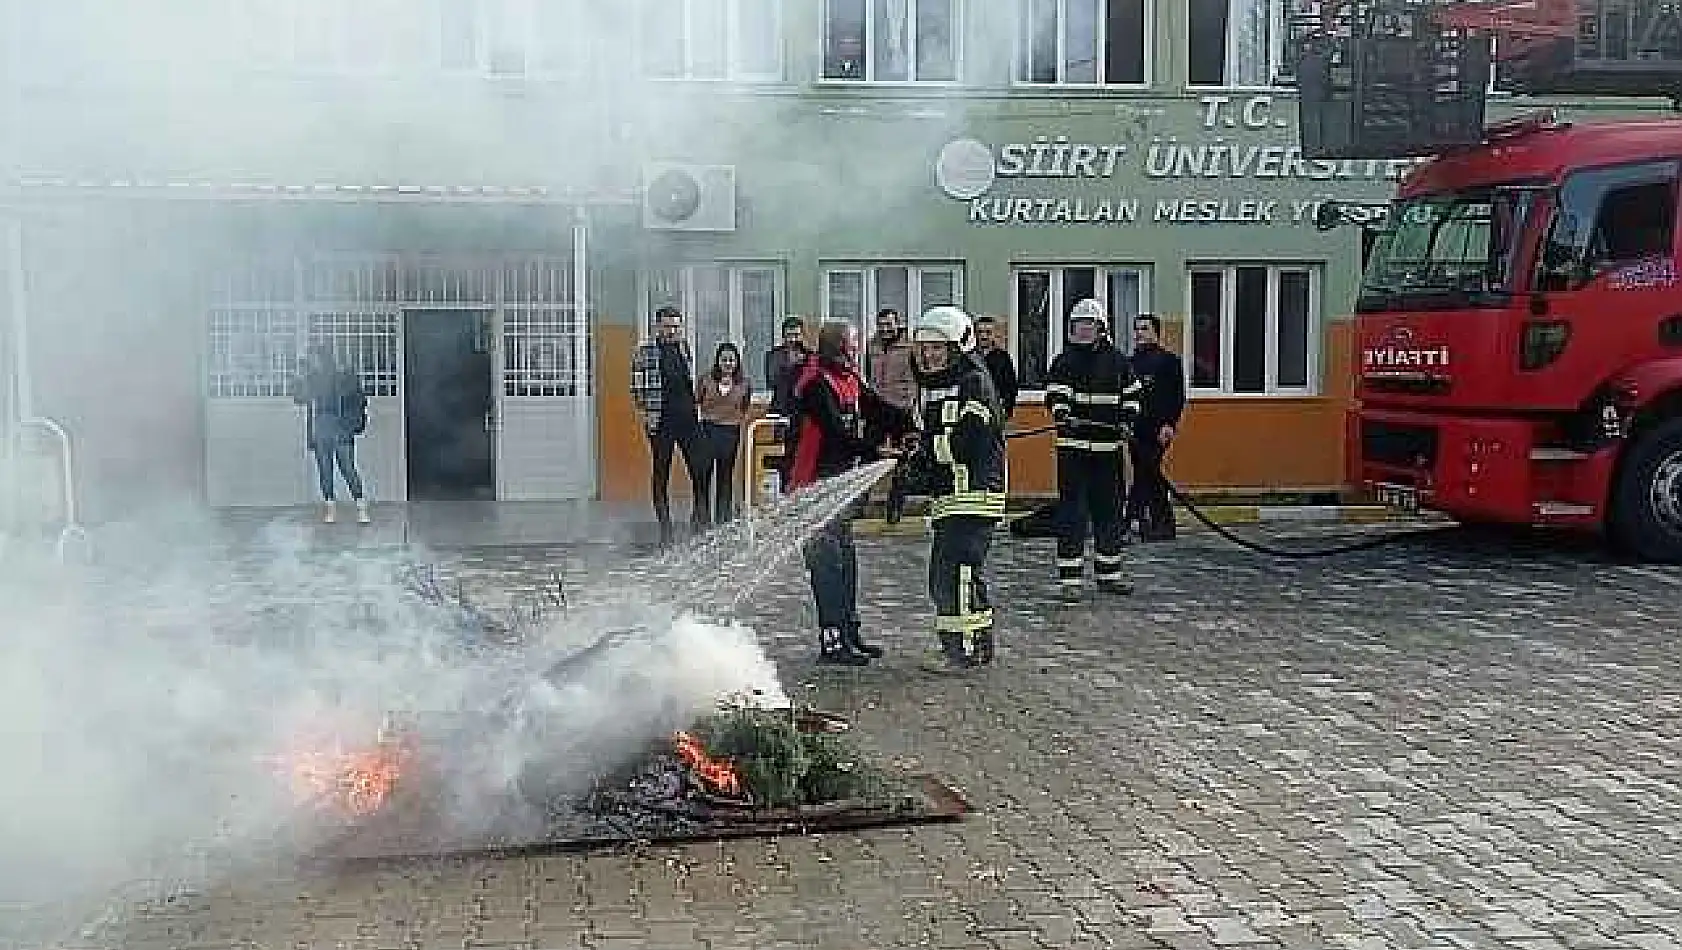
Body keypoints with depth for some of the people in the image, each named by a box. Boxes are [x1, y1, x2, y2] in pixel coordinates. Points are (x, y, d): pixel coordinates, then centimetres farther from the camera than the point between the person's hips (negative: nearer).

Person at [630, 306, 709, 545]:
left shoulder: (684, 347, 13)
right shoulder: (645, 352, -2)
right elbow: (637, 387, -2)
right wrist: (645, 413, -8)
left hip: (688, 417, 4)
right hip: (661, 420, -4)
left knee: (700, 468, 0)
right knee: (661, 471, 3)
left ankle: (700, 515, 17)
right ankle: (664, 523, 11)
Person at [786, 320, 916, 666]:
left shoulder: (849, 379, 12)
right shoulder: (817, 382, -17)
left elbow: (876, 410, 6)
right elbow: (836, 432, -25)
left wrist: (911, 422, -9)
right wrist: (873, 450, -27)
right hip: (814, 484, -10)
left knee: (845, 560, 15)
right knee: (828, 562, -8)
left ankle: (849, 634, 24)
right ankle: (832, 642, -5)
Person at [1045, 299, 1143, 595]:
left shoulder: (1118, 361, 9)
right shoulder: (1063, 362, 2)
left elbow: (1132, 394, 18)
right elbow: (1055, 395, -9)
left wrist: (1126, 420, 2)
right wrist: (1062, 415, -29)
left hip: (1109, 446, 3)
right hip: (1073, 446, -3)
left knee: (1109, 509, 9)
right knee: (1071, 508, -5)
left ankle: (1109, 574, 20)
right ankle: (1069, 576, 1)